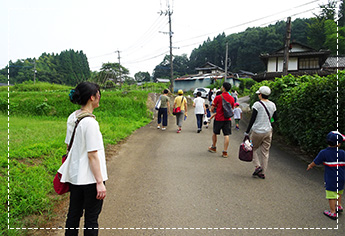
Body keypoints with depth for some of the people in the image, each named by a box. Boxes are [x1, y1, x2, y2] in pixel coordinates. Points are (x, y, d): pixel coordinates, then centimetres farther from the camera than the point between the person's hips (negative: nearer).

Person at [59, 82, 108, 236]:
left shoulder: (72, 118, 4)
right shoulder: (90, 122, -21)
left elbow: (69, 146, 12)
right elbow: (92, 155, -21)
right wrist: (100, 182, -16)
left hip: (74, 175, 8)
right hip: (90, 177, -8)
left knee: (73, 214, 19)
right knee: (91, 217, 8)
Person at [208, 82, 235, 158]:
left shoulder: (218, 97, -11)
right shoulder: (232, 98, 2)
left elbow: (212, 109, -7)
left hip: (218, 119, -3)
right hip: (227, 119, 3)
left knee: (215, 133, 17)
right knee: (226, 135, 3)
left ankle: (213, 147, 33)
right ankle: (225, 152, 1)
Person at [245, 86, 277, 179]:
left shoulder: (257, 104, -12)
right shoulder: (272, 105, 3)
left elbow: (252, 119, -14)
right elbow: (275, 118, 9)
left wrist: (247, 132, -9)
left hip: (258, 132, -5)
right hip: (268, 131, 5)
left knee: (253, 149, 15)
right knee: (265, 152, 11)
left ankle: (257, 166, -1)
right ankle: (263, 173, 15)